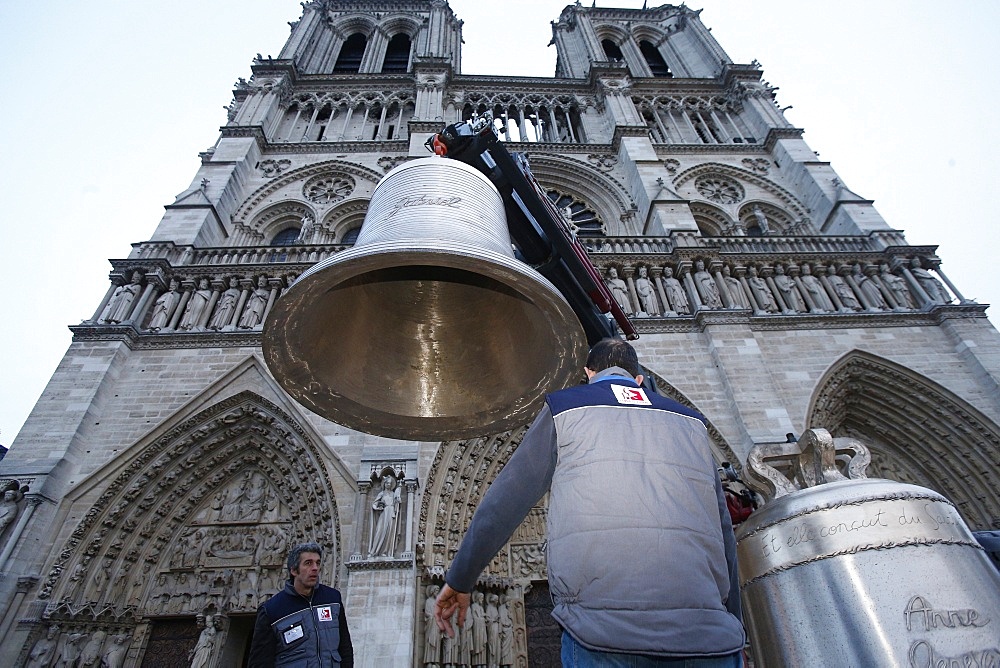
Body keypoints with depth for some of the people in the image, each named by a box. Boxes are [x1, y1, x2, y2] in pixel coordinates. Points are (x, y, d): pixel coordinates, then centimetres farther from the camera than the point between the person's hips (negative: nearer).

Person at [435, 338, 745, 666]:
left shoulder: (563, 407, 10)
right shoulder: (690, 421, 18)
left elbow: (501, 506, 7)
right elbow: (723, 533, 18)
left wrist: (458, 582, 17)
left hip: (600, 633, -3)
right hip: (707, 639, 4)